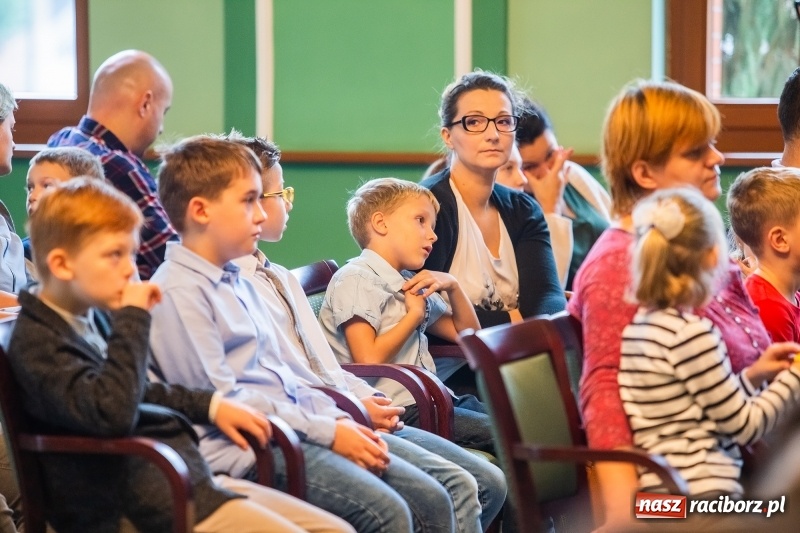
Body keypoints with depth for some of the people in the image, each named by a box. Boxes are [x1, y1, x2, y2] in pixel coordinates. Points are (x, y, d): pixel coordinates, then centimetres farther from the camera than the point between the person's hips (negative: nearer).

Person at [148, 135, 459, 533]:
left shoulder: (238, 282, 21)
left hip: (293, 430, 9)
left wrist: (341, 421, 5)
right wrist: (327, 432, -14)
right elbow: (220, 400, -15)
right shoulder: (179, 291, -9)